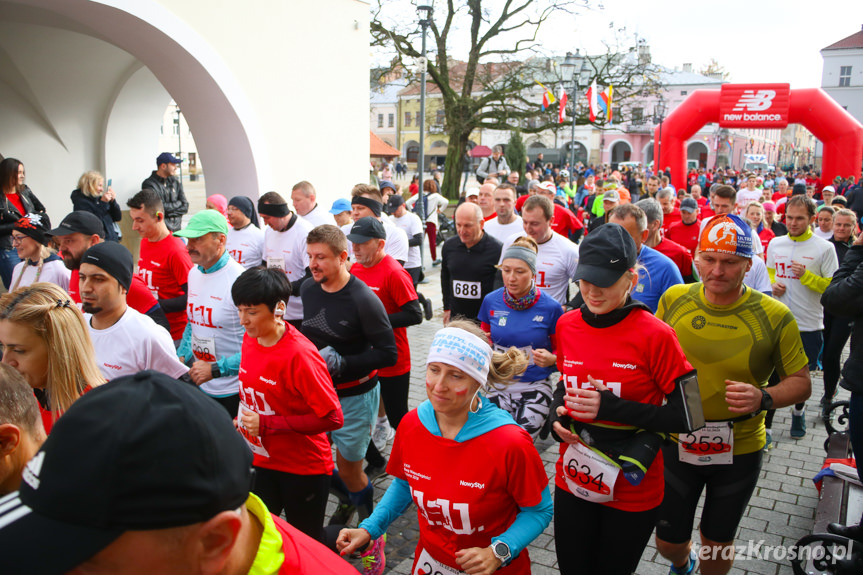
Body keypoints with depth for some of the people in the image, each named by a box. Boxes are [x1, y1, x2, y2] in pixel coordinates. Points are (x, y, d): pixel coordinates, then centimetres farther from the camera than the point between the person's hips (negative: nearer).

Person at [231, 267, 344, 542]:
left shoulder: (299, 354, -27)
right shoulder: (250, 338, -3)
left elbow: (332, 417, -26)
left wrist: (267, 424, -25)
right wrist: (244, 419, -1)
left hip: (305, 469, -6)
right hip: (264, 461, 7)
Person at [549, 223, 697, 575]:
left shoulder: (655, 336, -18)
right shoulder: (567, 325, -2)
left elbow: (686, 416, -16)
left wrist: (611, 407, -24)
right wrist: (557, 414, -6)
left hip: (633, 492, -4)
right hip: (572, 483, 4)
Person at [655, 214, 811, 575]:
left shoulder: (775, 316, -13)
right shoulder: (673, 300, -8)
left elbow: (800, 383, -5)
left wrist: (763, 398, -25)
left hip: (739, 449, -1)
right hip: (677, 441, 2)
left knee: (717, 545, 17)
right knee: (668, 541, 15)